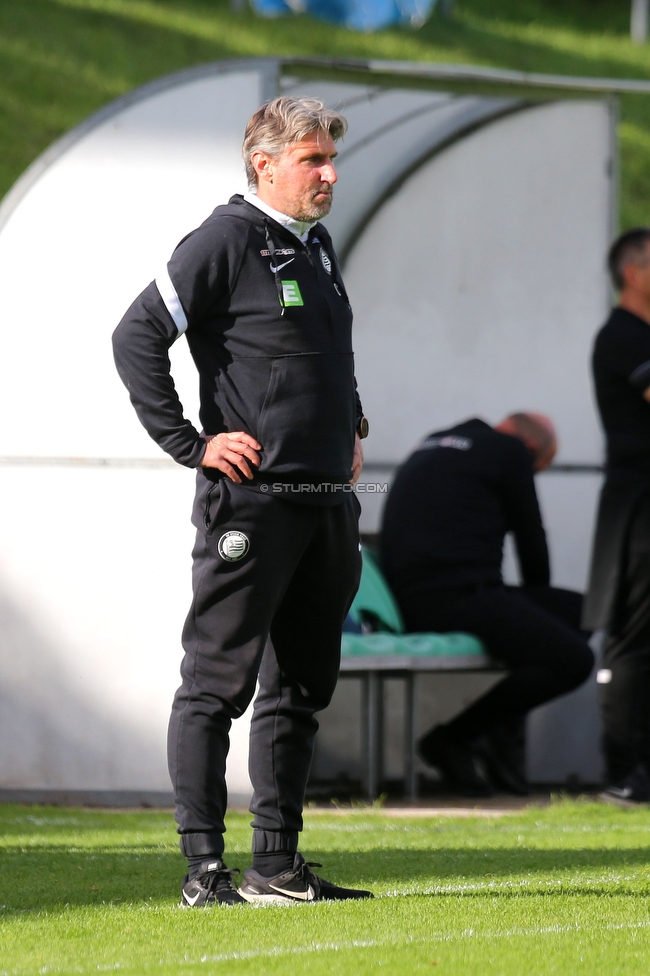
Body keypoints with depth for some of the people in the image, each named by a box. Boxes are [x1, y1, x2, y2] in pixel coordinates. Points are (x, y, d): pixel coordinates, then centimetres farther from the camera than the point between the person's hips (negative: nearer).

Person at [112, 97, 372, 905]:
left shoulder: (316, 246, 16)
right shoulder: (225, 241, -9)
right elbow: (136, 338, -13)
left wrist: (350, 427, 21)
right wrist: (190, 444, -14)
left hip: (327, 503, 9)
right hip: (249, 499, -9)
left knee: (301, 687, 11)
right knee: (217, 682, -5)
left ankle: (278, 867, 17)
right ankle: (203, 869, -4)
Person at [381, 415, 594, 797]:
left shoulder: (434, 446, 27)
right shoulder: (510, 451, 1)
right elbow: (532, 539, 6)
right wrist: (538, 600, 24)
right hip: (457, 598, -9)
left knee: (576, 610, 16)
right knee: (572, 659, -15)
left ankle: (504, 733, 9)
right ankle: (453, 738, -9)